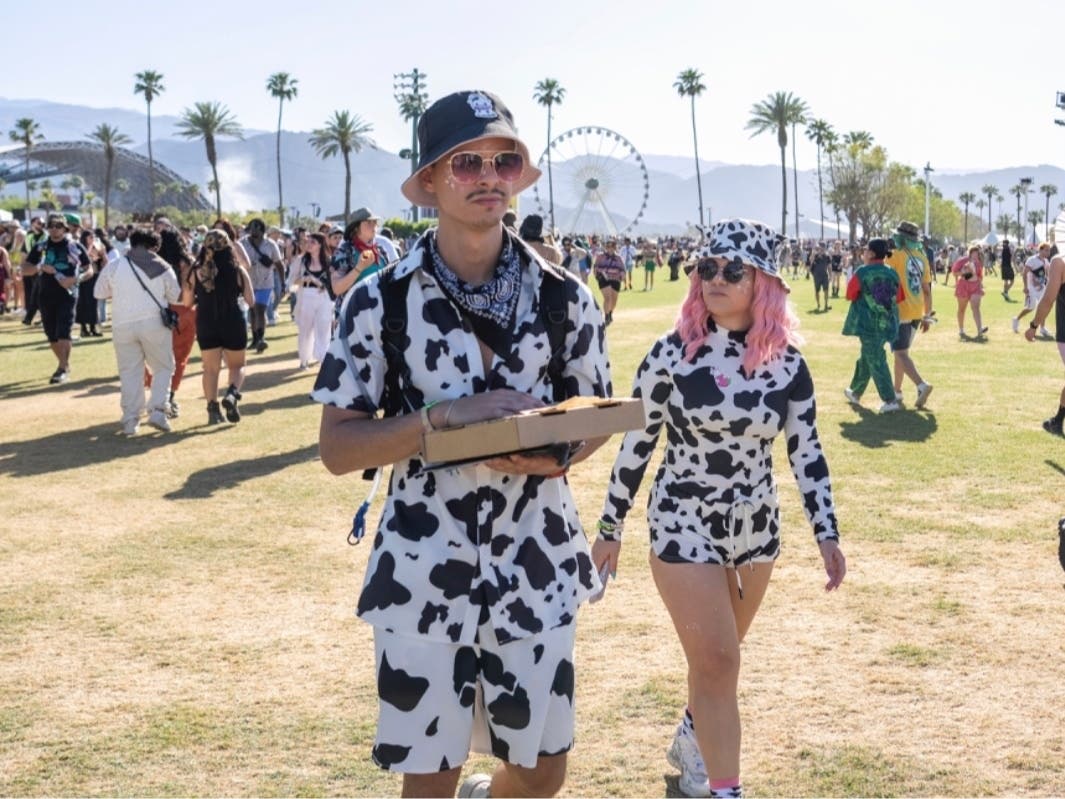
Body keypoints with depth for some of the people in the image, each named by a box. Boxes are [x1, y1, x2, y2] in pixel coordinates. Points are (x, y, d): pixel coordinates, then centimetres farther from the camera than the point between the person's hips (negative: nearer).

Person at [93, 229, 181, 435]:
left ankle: (130, 420, 5)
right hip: (154, 323, -1)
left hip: (123, 324, 1)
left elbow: (99, 293, 10)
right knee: (163, 368, 12)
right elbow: (176, 297, 10)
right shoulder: (163, 268, 3)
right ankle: (157, 411, -3)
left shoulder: (114, 266, 2)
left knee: (129, 372, 7)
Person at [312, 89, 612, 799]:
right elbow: (337, 447, -8)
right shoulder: (380, 302, -9)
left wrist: (557, 456, -15)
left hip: (537, 564, 2)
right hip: (423, 569, -2)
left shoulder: (565, 299, -3)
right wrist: (445, 415, -23)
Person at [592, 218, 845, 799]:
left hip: (755, 528, 4)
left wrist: (826, 533, -3)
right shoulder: (672, 353, -12)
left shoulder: (786, 363, -4)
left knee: (717, 656, 19)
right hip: (684, 526, -4)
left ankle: (691, 741, 45)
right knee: (717, 661, -7)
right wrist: (610, 528, -1)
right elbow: (635, 443, -5)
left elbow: (807, 452, 3)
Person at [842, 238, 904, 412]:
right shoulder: (892, 273, 3)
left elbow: (850, 295, -2)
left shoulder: (861, 272, -11)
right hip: (888, 324, 6)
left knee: (876, 361, -3)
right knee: (866, 357, 21)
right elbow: (898, 298, 8)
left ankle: (890, 401, -11)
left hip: (868, 323, -6)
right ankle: (856, 392, 34)